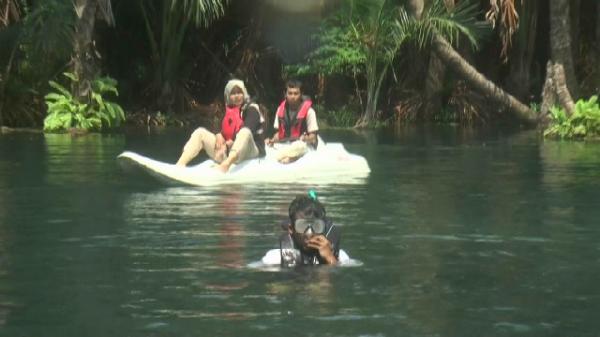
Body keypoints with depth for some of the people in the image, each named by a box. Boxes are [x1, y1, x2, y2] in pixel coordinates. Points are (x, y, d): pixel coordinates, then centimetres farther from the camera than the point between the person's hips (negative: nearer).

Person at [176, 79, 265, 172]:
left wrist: (228, 144, -19)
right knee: (200, 132, -5)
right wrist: (219, 136, -13)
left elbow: (246, 132, -15)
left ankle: (225, 165, -64)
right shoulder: (228, 111, 18)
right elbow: (222, 132, 10)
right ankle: (180, 165, -29)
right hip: (227, 154, 6)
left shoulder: (251, 109, 0)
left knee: (245, 132, -37)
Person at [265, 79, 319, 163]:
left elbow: (313, 136, -4)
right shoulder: (281, 110, 7)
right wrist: (272, 140, -3)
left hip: (303, 145, -5)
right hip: (284, 144, 5)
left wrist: (307, 139, -26)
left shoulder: (308, 111, -6)